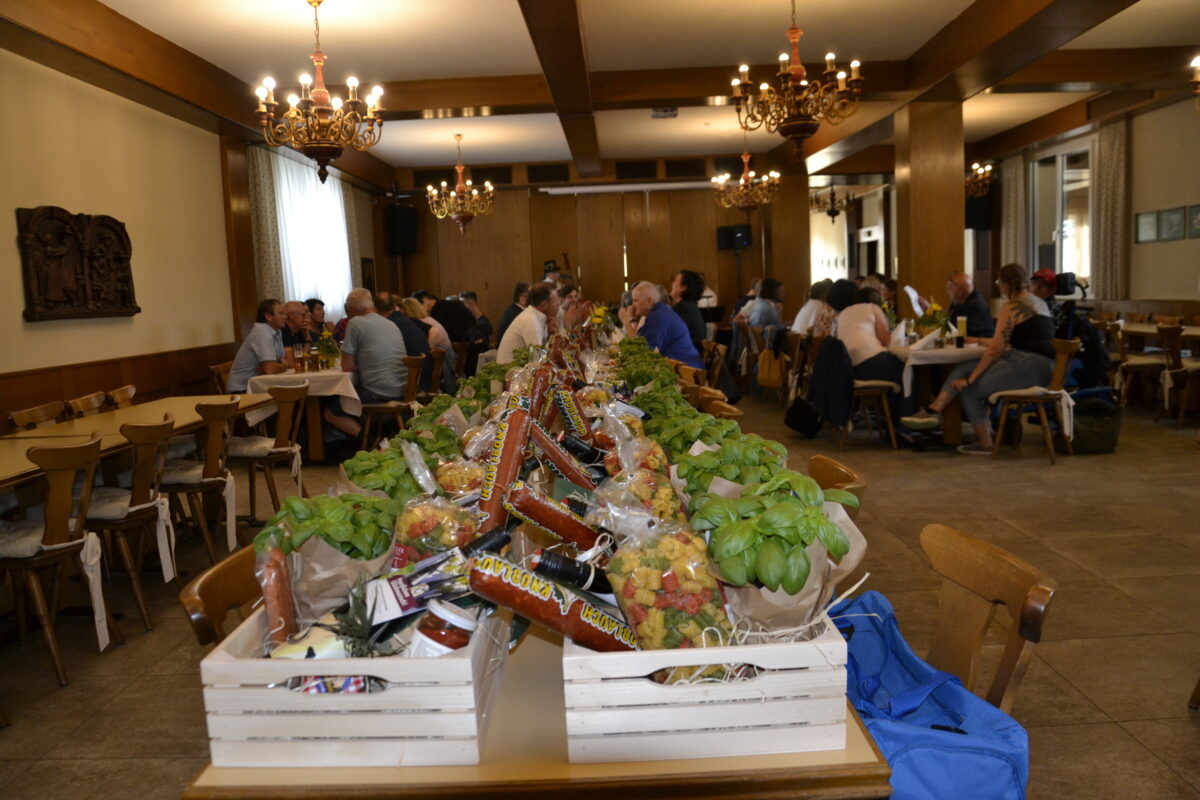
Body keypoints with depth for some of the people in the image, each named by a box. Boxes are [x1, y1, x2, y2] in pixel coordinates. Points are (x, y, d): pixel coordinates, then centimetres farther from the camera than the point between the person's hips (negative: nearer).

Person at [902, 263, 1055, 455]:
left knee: (969, 388, -1)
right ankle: (934, 410, -4)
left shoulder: (1012, 306, -8)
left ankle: (985, 444, 8)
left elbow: (996, 348, -13)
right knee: (964, 368, 8)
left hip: (1028, 366, -10)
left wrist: (970, 379, -8)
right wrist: (980, 340, 40)